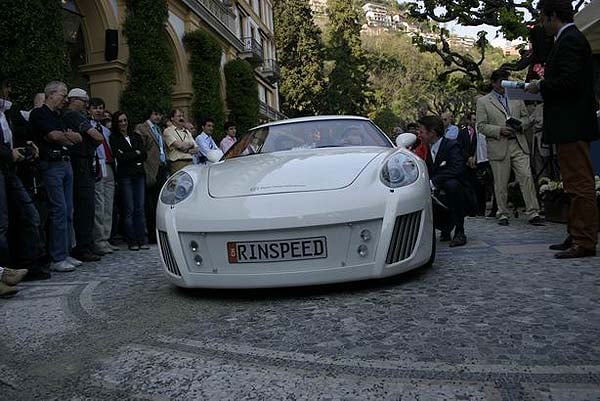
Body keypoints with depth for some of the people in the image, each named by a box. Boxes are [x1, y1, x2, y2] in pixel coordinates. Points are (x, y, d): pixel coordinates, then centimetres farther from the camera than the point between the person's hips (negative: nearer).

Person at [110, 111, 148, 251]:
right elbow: (120, 157, -8)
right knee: (129, 209, -4)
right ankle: (132, 242, 1)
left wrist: (128, 156, -4)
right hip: (125, 175, -4)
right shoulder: (114, 138, 4)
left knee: (140, 208, 1)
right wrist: (135, 153, 1)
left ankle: (141, 240, 5)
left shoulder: (135, 136, 17)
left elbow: (144, 155, 7)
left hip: (139, 174, 4)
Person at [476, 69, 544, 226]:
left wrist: (520, 124, -2)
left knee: (527, 177, -5)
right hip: (498, 147, -3)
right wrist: (499, 130, -14)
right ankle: (503, 214, 14)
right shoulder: (483, 101, 4)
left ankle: (533, 214, -1)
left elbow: (526, 117, 20)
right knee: (501, 184, 3)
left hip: (518, 144, 3)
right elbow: (481, 126, -1)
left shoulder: (516, 97, 16)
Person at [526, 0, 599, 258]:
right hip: (570, 126, 11)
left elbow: (569, 81, -22)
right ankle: (576, 237, 23)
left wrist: (540, 86, -9)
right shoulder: (571, 39, 19)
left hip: (572, 127, -11)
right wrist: (544, 87, 12)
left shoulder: (570, 40, -12)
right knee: (577, 185, 14)